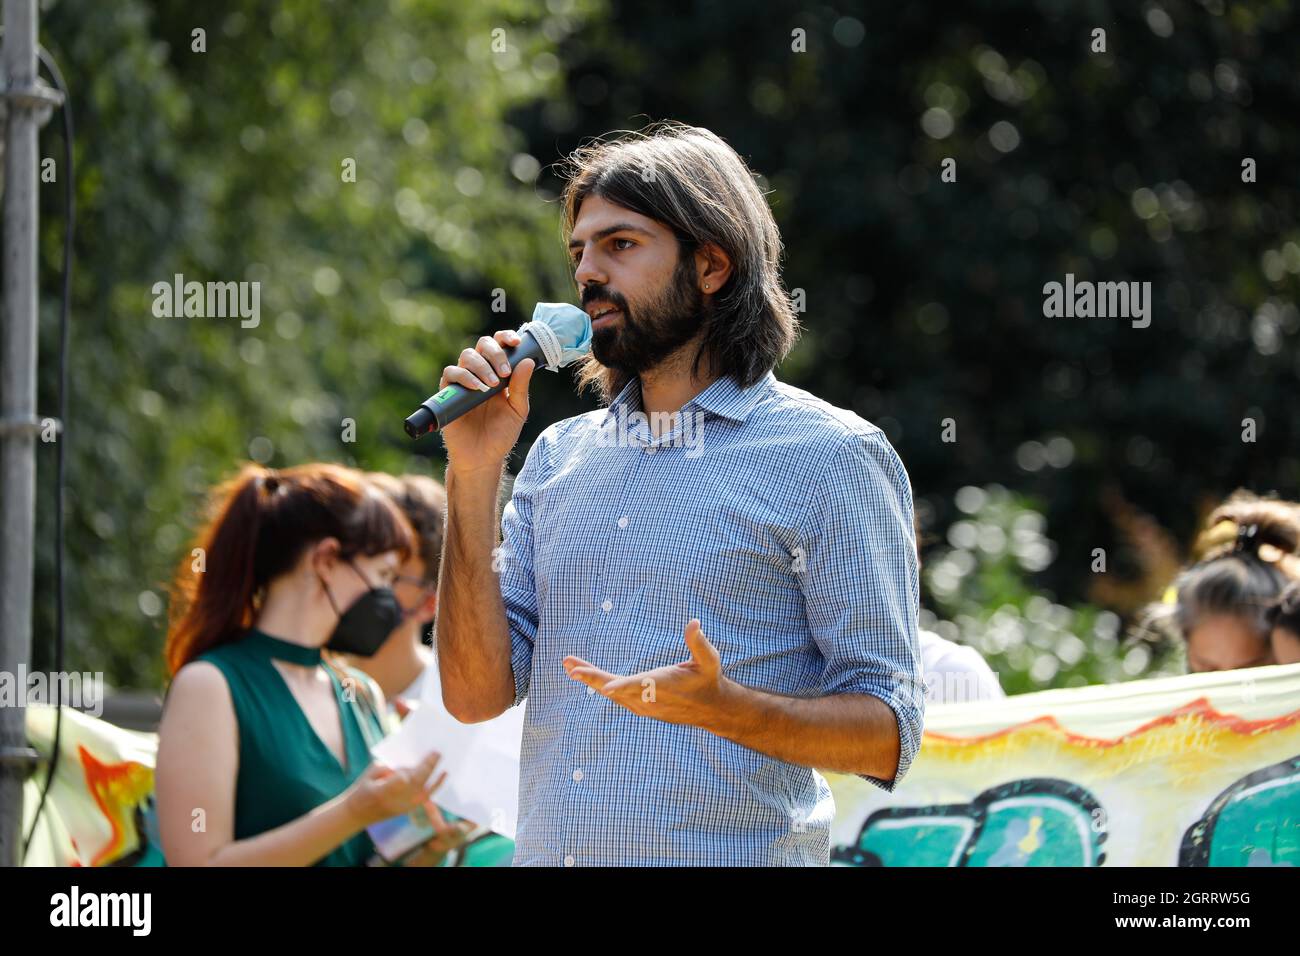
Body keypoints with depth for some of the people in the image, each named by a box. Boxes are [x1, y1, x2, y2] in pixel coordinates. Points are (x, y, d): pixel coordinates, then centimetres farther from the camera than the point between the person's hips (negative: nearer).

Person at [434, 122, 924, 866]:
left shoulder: (830, 458, -5)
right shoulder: (560, 455, 11)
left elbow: (887, 734, -9)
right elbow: (478, 693, 3)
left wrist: (720, 708, -26)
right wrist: (475, 473, -2)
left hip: (737, 851, -5)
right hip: (545, 851, 5)